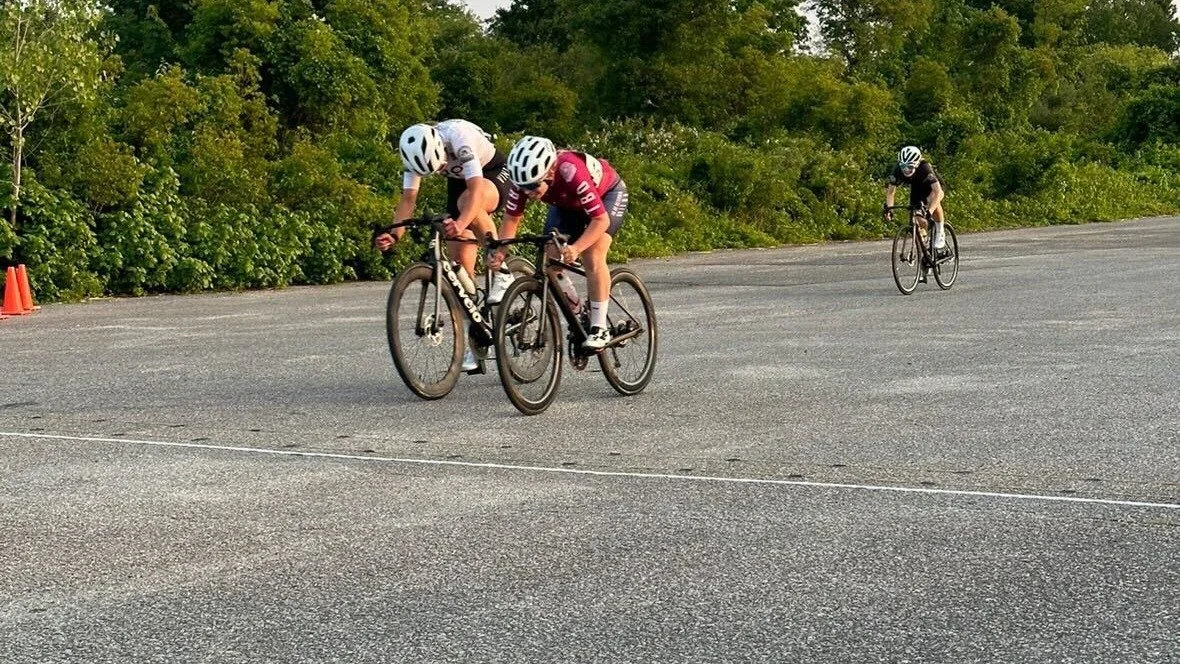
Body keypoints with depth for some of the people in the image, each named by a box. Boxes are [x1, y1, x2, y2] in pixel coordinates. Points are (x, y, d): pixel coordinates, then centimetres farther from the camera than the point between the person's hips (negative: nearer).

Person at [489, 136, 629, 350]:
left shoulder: (571, 173, -44)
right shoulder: (525, 178, -30)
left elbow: (601, 220, -40)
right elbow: (511, 218, -19)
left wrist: (576, 248, -54)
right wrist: (500, 251, -36)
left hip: (607, 194, -5)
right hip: (567, 203, 5)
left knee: (592, 258, -22)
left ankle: (600, 328, -14)